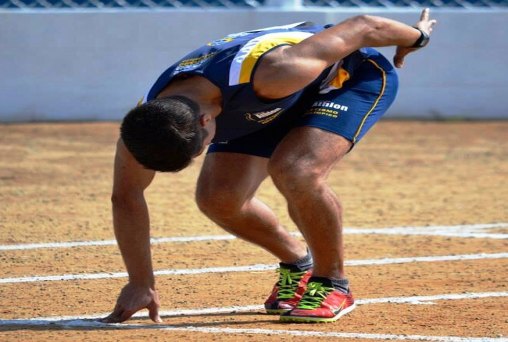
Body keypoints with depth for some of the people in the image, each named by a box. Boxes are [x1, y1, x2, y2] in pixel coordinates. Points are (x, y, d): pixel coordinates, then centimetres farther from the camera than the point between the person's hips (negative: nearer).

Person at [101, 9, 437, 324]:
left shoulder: (268, 73, -44)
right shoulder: (145, 125, -27)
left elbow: (362, 27, -31)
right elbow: (126, 198, -11)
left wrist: (416, 36, -11)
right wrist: (141, 284, -9)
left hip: (353, 75, -6)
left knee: (294, 171, -31)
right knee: (217, 197, -11)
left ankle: (333, 284, -8)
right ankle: (298, 263, 16)